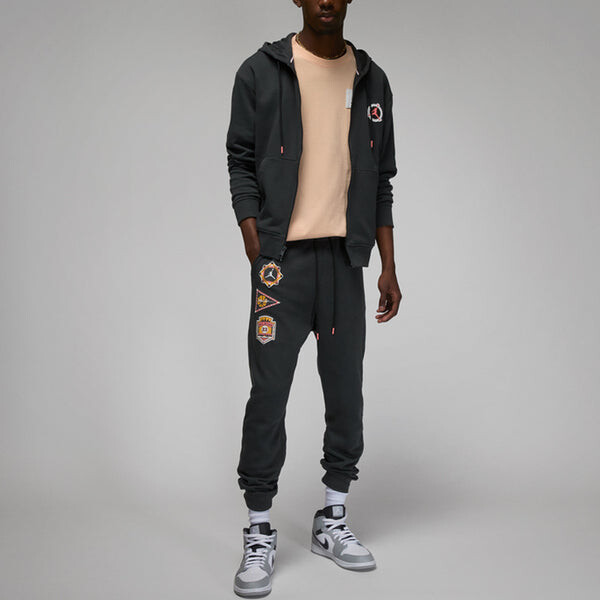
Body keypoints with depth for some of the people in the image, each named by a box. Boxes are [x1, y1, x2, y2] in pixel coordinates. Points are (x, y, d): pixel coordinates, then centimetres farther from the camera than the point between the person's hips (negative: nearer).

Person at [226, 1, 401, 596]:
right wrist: (257, 251, -10)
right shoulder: (261, 71, 4)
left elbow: (381, 182, 14)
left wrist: (388, 268, 9)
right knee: (269, 394, -3)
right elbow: (241, 162, 1)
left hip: (345, 257, 3)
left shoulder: (371, 79, 13)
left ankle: (333, 521, 23)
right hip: (283, 255, -3)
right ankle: (259, 534, 9)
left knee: (346, 392, 7)